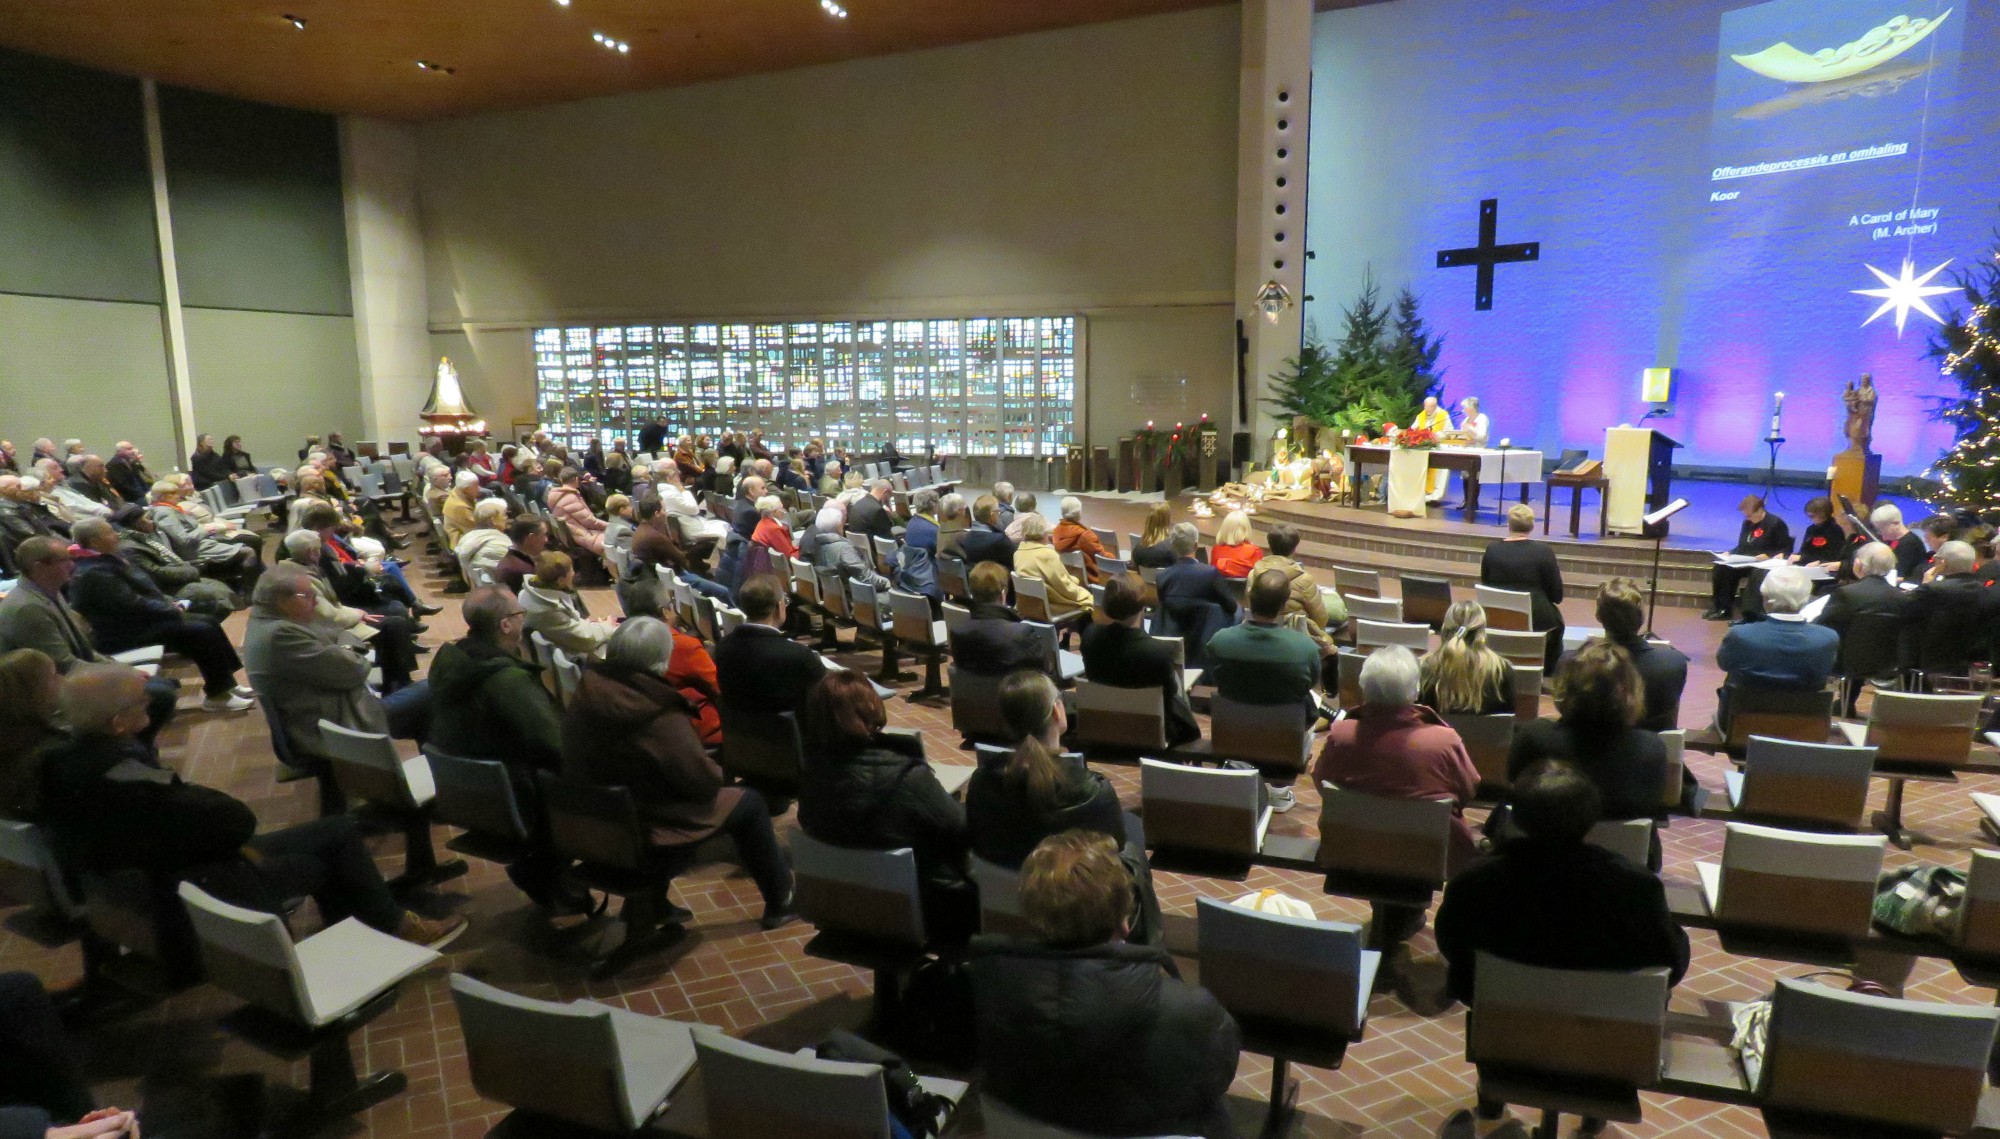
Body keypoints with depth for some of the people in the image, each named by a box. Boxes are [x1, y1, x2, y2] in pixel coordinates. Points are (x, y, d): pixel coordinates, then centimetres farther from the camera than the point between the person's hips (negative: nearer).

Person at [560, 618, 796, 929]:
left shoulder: (587, 692, -6)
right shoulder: (657, 712, -28)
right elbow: (703, 782, -22)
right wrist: (720, 774, 3)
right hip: (641, 827, -8)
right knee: (750, 803, 9)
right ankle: (781, 902, 23)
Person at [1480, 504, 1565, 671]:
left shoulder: (1491, 550, -7)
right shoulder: (1543, 551, -14)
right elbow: (1557, 596, -8)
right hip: (1535, 620, -3)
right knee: (1556, 619, 30)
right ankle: (1547, 673, 38)